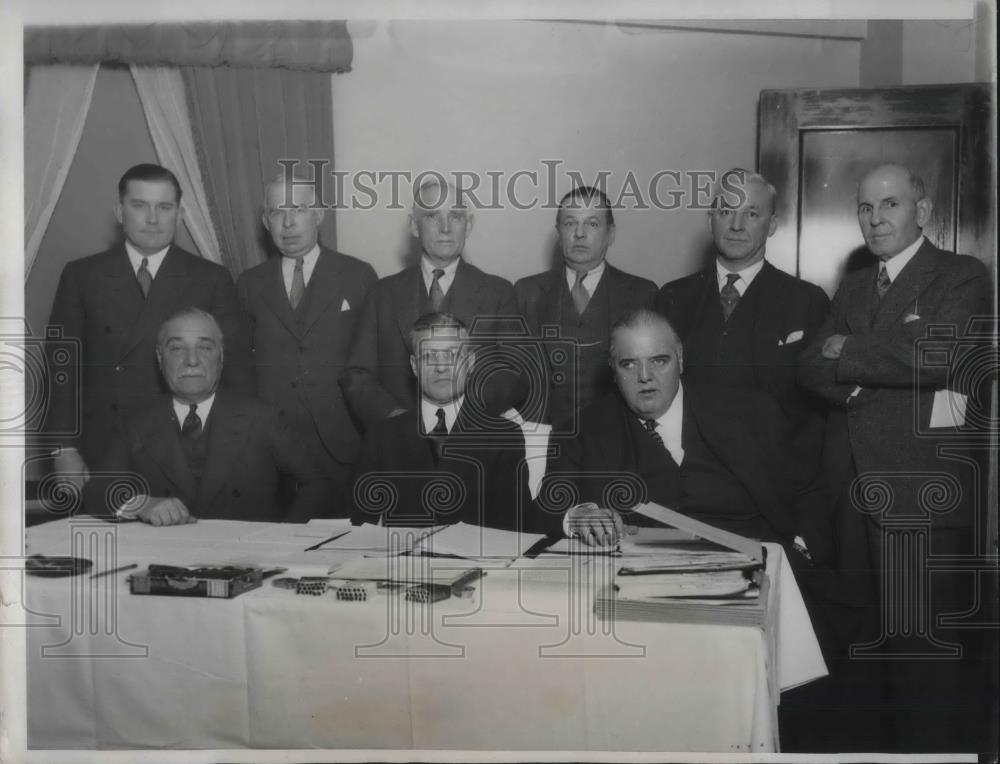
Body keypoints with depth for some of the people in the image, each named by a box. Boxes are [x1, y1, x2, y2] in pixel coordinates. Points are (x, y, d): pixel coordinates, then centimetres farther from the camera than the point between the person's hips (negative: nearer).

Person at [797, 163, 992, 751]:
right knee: (868, 641, 11)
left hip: (921, 494, -5)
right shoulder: (853, 288, 19)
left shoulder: (962, 277, 0)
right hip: (856, 492, 6)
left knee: (924, 649, -3)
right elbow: (812, 368, 9)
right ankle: (877, 742, 23)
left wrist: (846, 351, -5)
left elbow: (937, 354, -17)